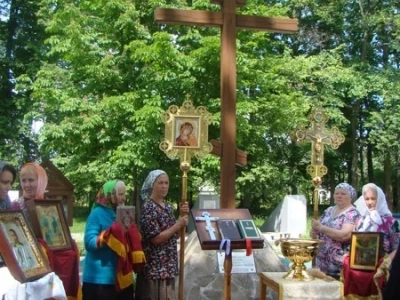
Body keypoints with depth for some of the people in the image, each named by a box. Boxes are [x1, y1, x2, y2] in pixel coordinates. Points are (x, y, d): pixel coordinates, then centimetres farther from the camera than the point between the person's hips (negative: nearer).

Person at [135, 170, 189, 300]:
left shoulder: (167, 206, 11)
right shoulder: (148, 208, -15)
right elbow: (156, 238, -20)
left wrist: (182, 216, 3)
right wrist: (178, 224, -14)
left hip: (168, 264, 8)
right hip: (155, 266, -8)